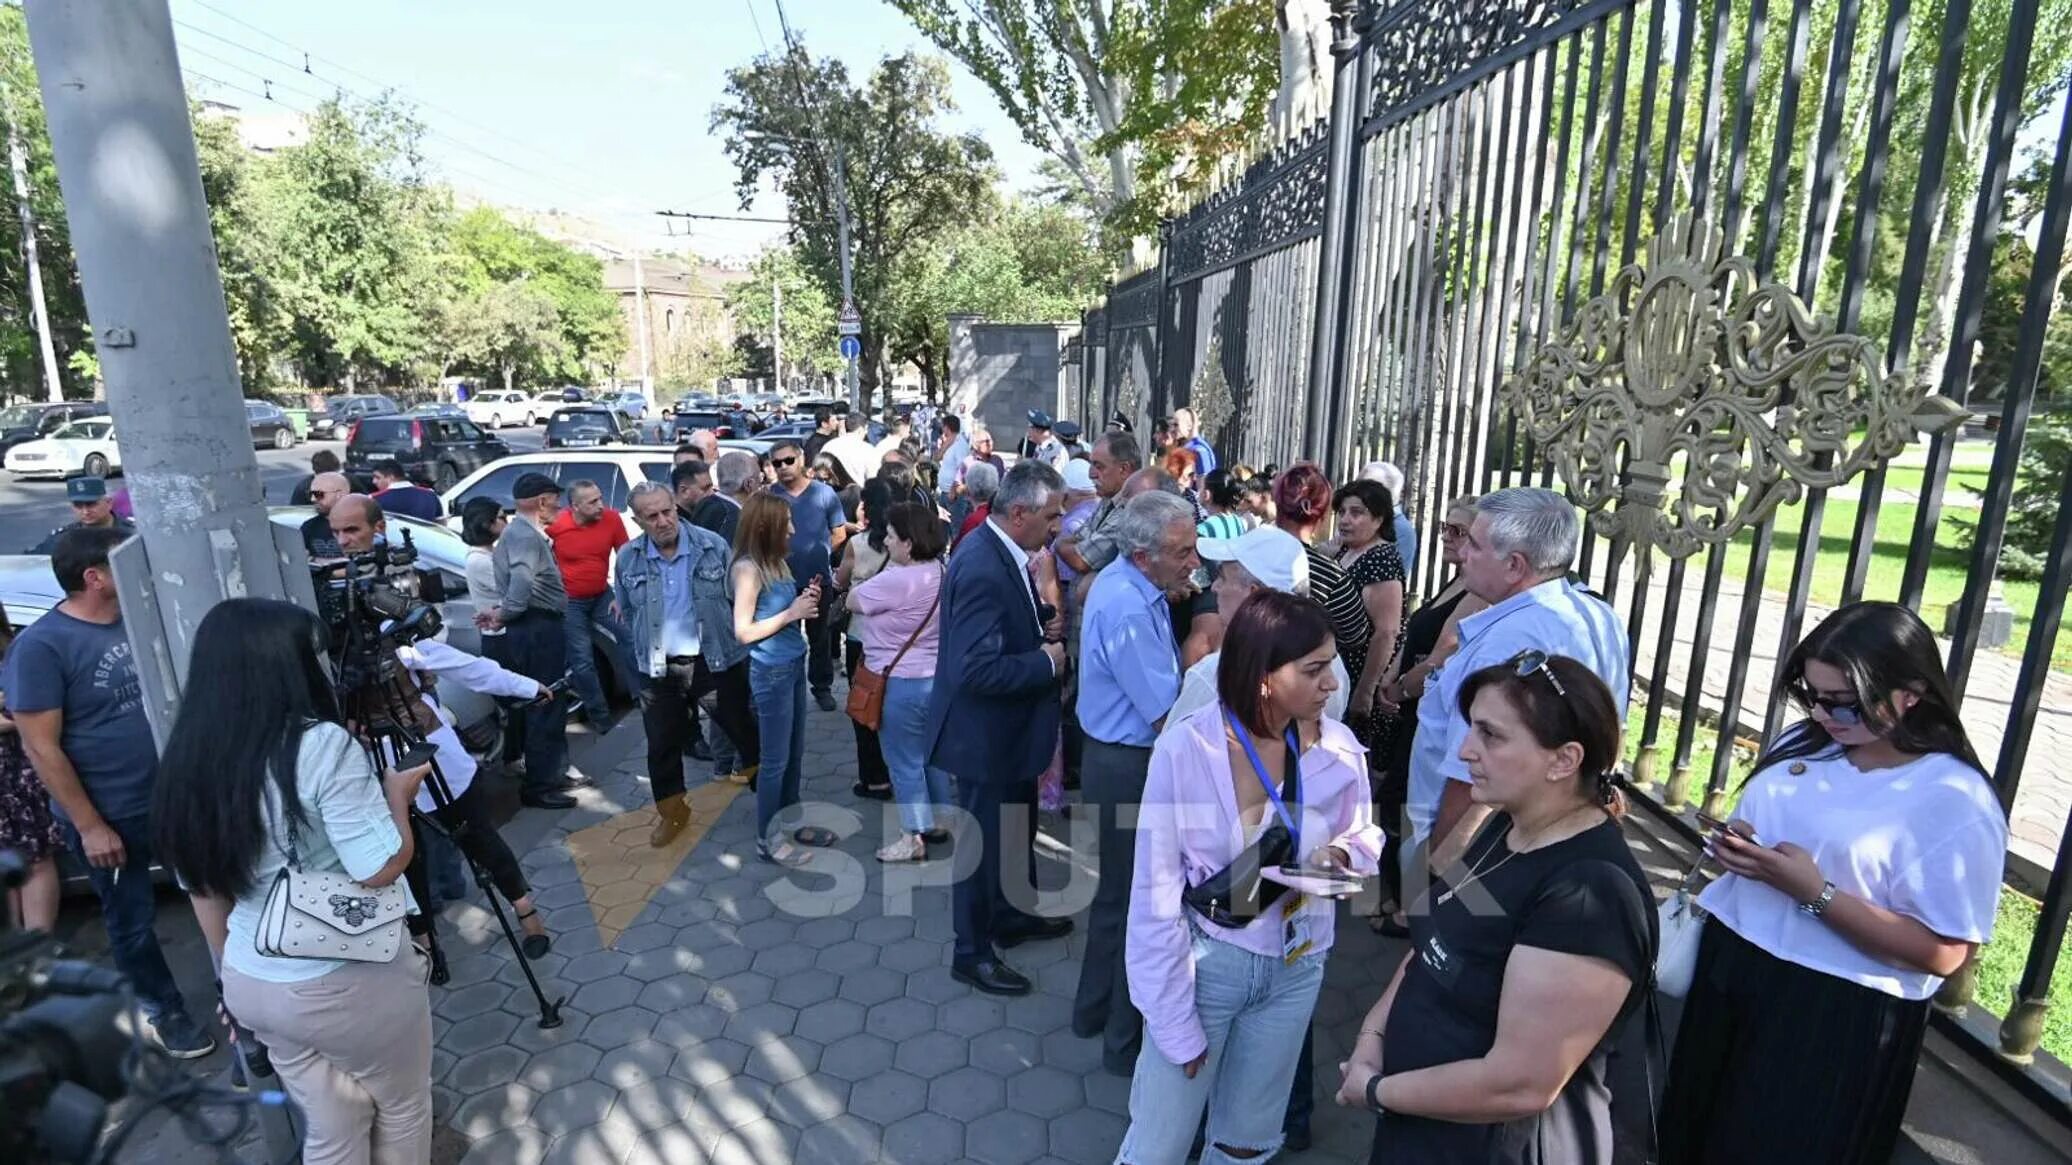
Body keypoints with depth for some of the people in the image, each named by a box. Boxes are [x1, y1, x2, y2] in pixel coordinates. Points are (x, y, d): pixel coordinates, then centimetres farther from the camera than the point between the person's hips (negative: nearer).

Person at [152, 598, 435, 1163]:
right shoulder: (321, 745, -24)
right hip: (348, 981, -7)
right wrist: (398, 791, -8)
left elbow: (206, 885, 9)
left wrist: (232, 968, 21)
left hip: (249, 982, 7)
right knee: (402, 1112, 19)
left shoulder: (193, 756, -2)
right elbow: (382, 867, -25)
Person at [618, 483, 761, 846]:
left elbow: (740, 597, -2)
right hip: (660, 668, 2)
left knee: (738, 724, 14)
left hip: (717, 659, -2)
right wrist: (644, 653, 9)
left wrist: (740, 642, 0)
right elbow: (627, 613, 9)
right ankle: (671, 812, 32)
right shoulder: (628, 559, -4)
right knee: (662, 743, 12)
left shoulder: (712, 545, -11)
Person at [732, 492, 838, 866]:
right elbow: (743, 631, -20)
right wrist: (792, 613, -18)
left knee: (795, 752, 18)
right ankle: (767, 838, 20)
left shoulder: (777, 561, 6)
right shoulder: (748, 568, -17)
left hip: (794, 664, 8)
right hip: (771, 672, -8)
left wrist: (806, 600, -4)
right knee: (776, 759, 4)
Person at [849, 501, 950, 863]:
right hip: (935, 677, 9)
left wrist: (877, 575, 5)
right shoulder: (941, 571, 1)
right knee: (932, 754, 21)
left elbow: (853, 602, -9)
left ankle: (914, 839, 17)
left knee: (905, 763, 6)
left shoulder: (895, 580, -26)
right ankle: (938, 821, 35)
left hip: (900, 683, -8)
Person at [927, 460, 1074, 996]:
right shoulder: (981, 569, -30)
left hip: (1011, 726, 10)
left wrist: (1044, 626, -3)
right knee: (985, 842, 10)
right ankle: (973, 953, 31)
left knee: (1017, 827, 27)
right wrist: (1046, 661, -22)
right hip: (985, 732, -10)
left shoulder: (1005, 552, 0)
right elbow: (978, 669, -34)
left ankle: (1014, 915, 49)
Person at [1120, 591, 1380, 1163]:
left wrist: (1343, 851, -18)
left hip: (1295, 967, 4)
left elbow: (1366, 835, 7)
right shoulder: (1184, 749, -24)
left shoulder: (1338, 748, -14)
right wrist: (1174, 1025, -12)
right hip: (1204, 962, -3)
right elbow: (1156, 896, -16)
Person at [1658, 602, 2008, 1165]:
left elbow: (1943, 953, -18)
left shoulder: (1956, 802, -17)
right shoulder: (1804, 741, 2)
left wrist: (1814, 892, -25)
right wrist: (1734, 845, -5)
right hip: (1729, 968, 6)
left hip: (1839, 1018, -6)